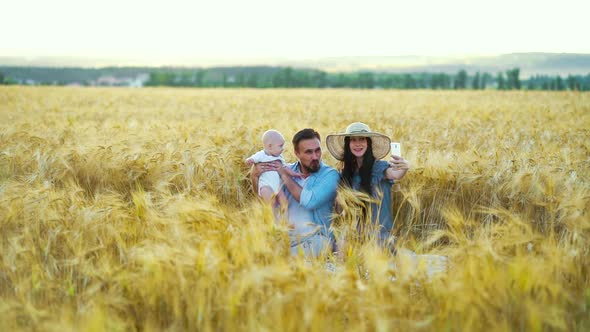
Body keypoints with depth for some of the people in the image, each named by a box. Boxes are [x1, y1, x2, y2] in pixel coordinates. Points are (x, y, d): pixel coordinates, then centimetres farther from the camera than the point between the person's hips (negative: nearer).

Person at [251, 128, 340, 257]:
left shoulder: (330, 174, -5)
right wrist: (254, 175, -7)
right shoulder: (288, 169, 8)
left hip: (315, 241, -4)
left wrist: (285, 176, -12)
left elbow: (310, 201, -20)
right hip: (287, 238, 4)